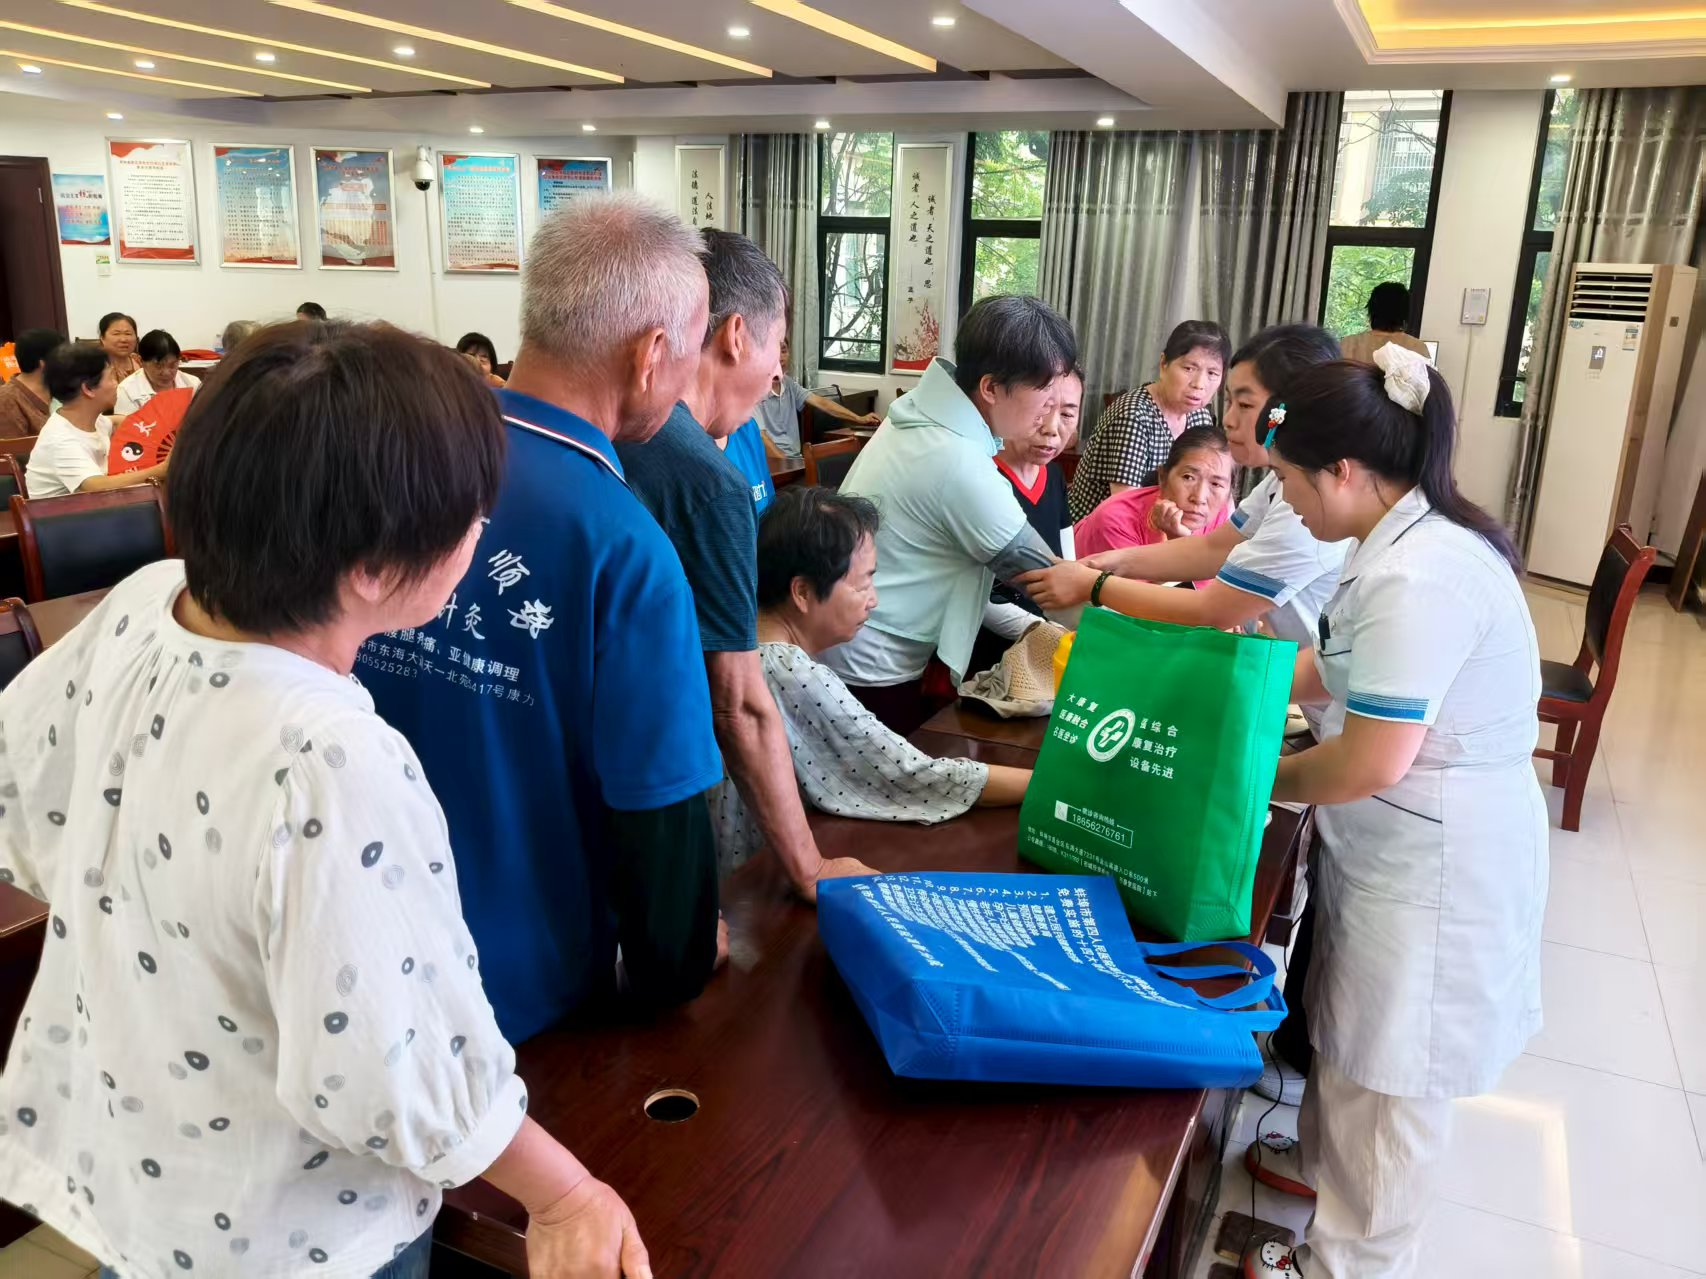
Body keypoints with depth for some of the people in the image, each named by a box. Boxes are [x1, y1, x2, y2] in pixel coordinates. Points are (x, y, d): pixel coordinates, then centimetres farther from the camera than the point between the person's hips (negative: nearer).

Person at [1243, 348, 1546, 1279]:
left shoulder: (1416, 580, -29)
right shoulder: (1416, 536, 4)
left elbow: (1373, 763, -26)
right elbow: (1346, 671, 14)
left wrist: (1261, 781, -10)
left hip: (1433, 868, -9)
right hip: (1407, 847, 9)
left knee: (1386, 1075, 9)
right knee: (1360, 1045, 26)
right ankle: (1330, 1174, 48)